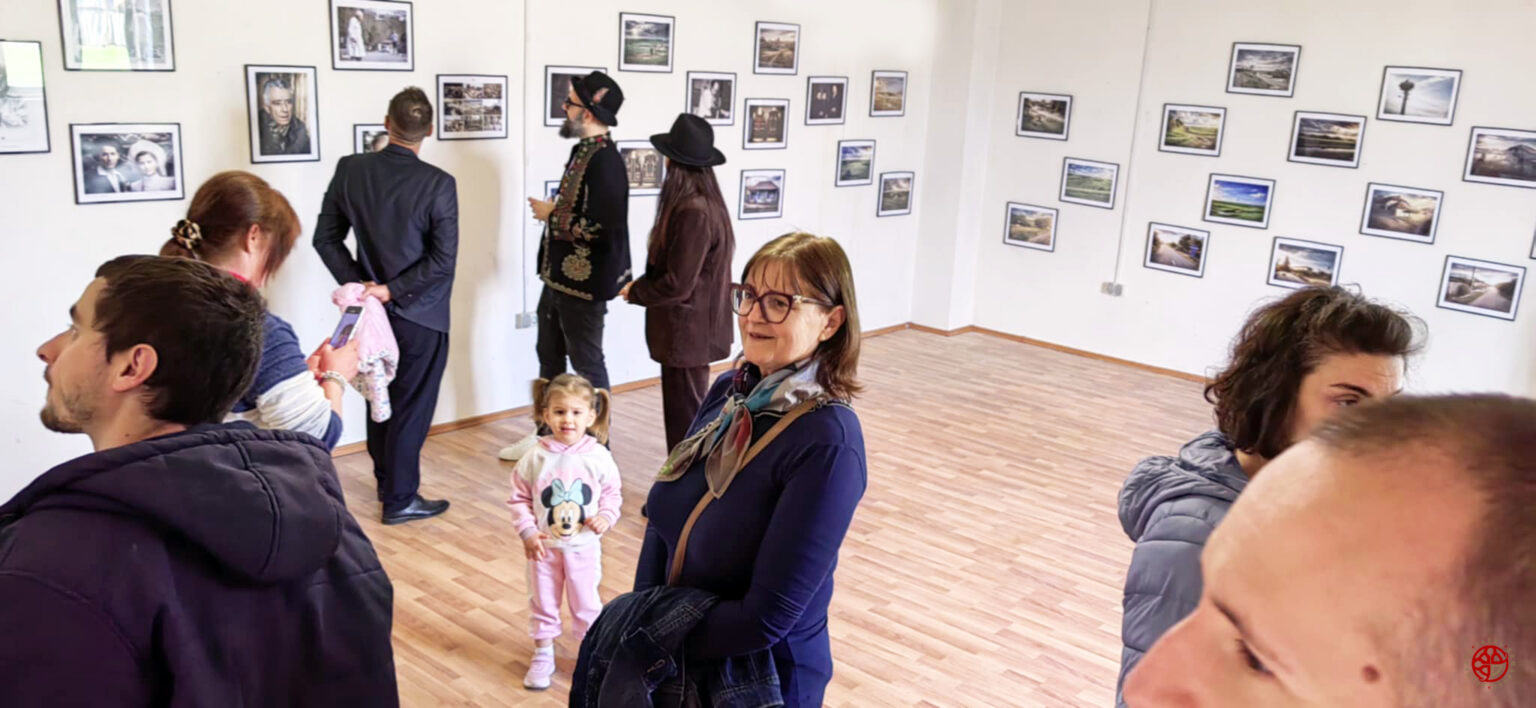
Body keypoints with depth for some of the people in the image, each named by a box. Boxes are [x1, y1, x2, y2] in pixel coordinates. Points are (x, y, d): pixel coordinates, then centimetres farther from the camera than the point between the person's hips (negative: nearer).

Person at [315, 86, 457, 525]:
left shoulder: (350, 169, -5)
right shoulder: (438, 184, -18)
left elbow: (326, 238, 0)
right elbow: (443, 261, -20)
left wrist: (356, 283, 1)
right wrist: (394, 290, -13)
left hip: (373, 307, 5)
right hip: (420, 314, -5)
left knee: (380, 400, 20)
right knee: (412, 407, 6)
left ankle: (387, 483, 35)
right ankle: (400, 500, 14)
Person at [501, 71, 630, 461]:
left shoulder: (605, 162, -23)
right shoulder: (582, 151, 7)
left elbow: (600, 227, -30)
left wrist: (551, 215, -18)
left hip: (584, 282, -10)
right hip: (559, 276, 10)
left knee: (586, 362, 4)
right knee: (549, 356, 19)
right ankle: (546, 432, 35)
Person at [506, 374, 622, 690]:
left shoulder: (598, 457, -12)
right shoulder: (535, 457, -12)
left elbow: (613, 493, 1)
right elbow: (519, 498, -3)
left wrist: (606, 517, -16)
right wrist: (528, 531, -13)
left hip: (583, 546, -1)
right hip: (544, 547, 1)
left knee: (586, 604, 12)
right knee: (543, 602, 16)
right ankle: (543, 654, 33)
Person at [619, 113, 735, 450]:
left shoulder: (693, 211, -24)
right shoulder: (703, 204, 8)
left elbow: (676, 284, -22)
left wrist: (635, 292, -6)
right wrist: (642, 285, 6)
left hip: (687, 331, -10)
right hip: (692, 328, 10)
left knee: (684, 416, 1)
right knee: (686, 411, 18)